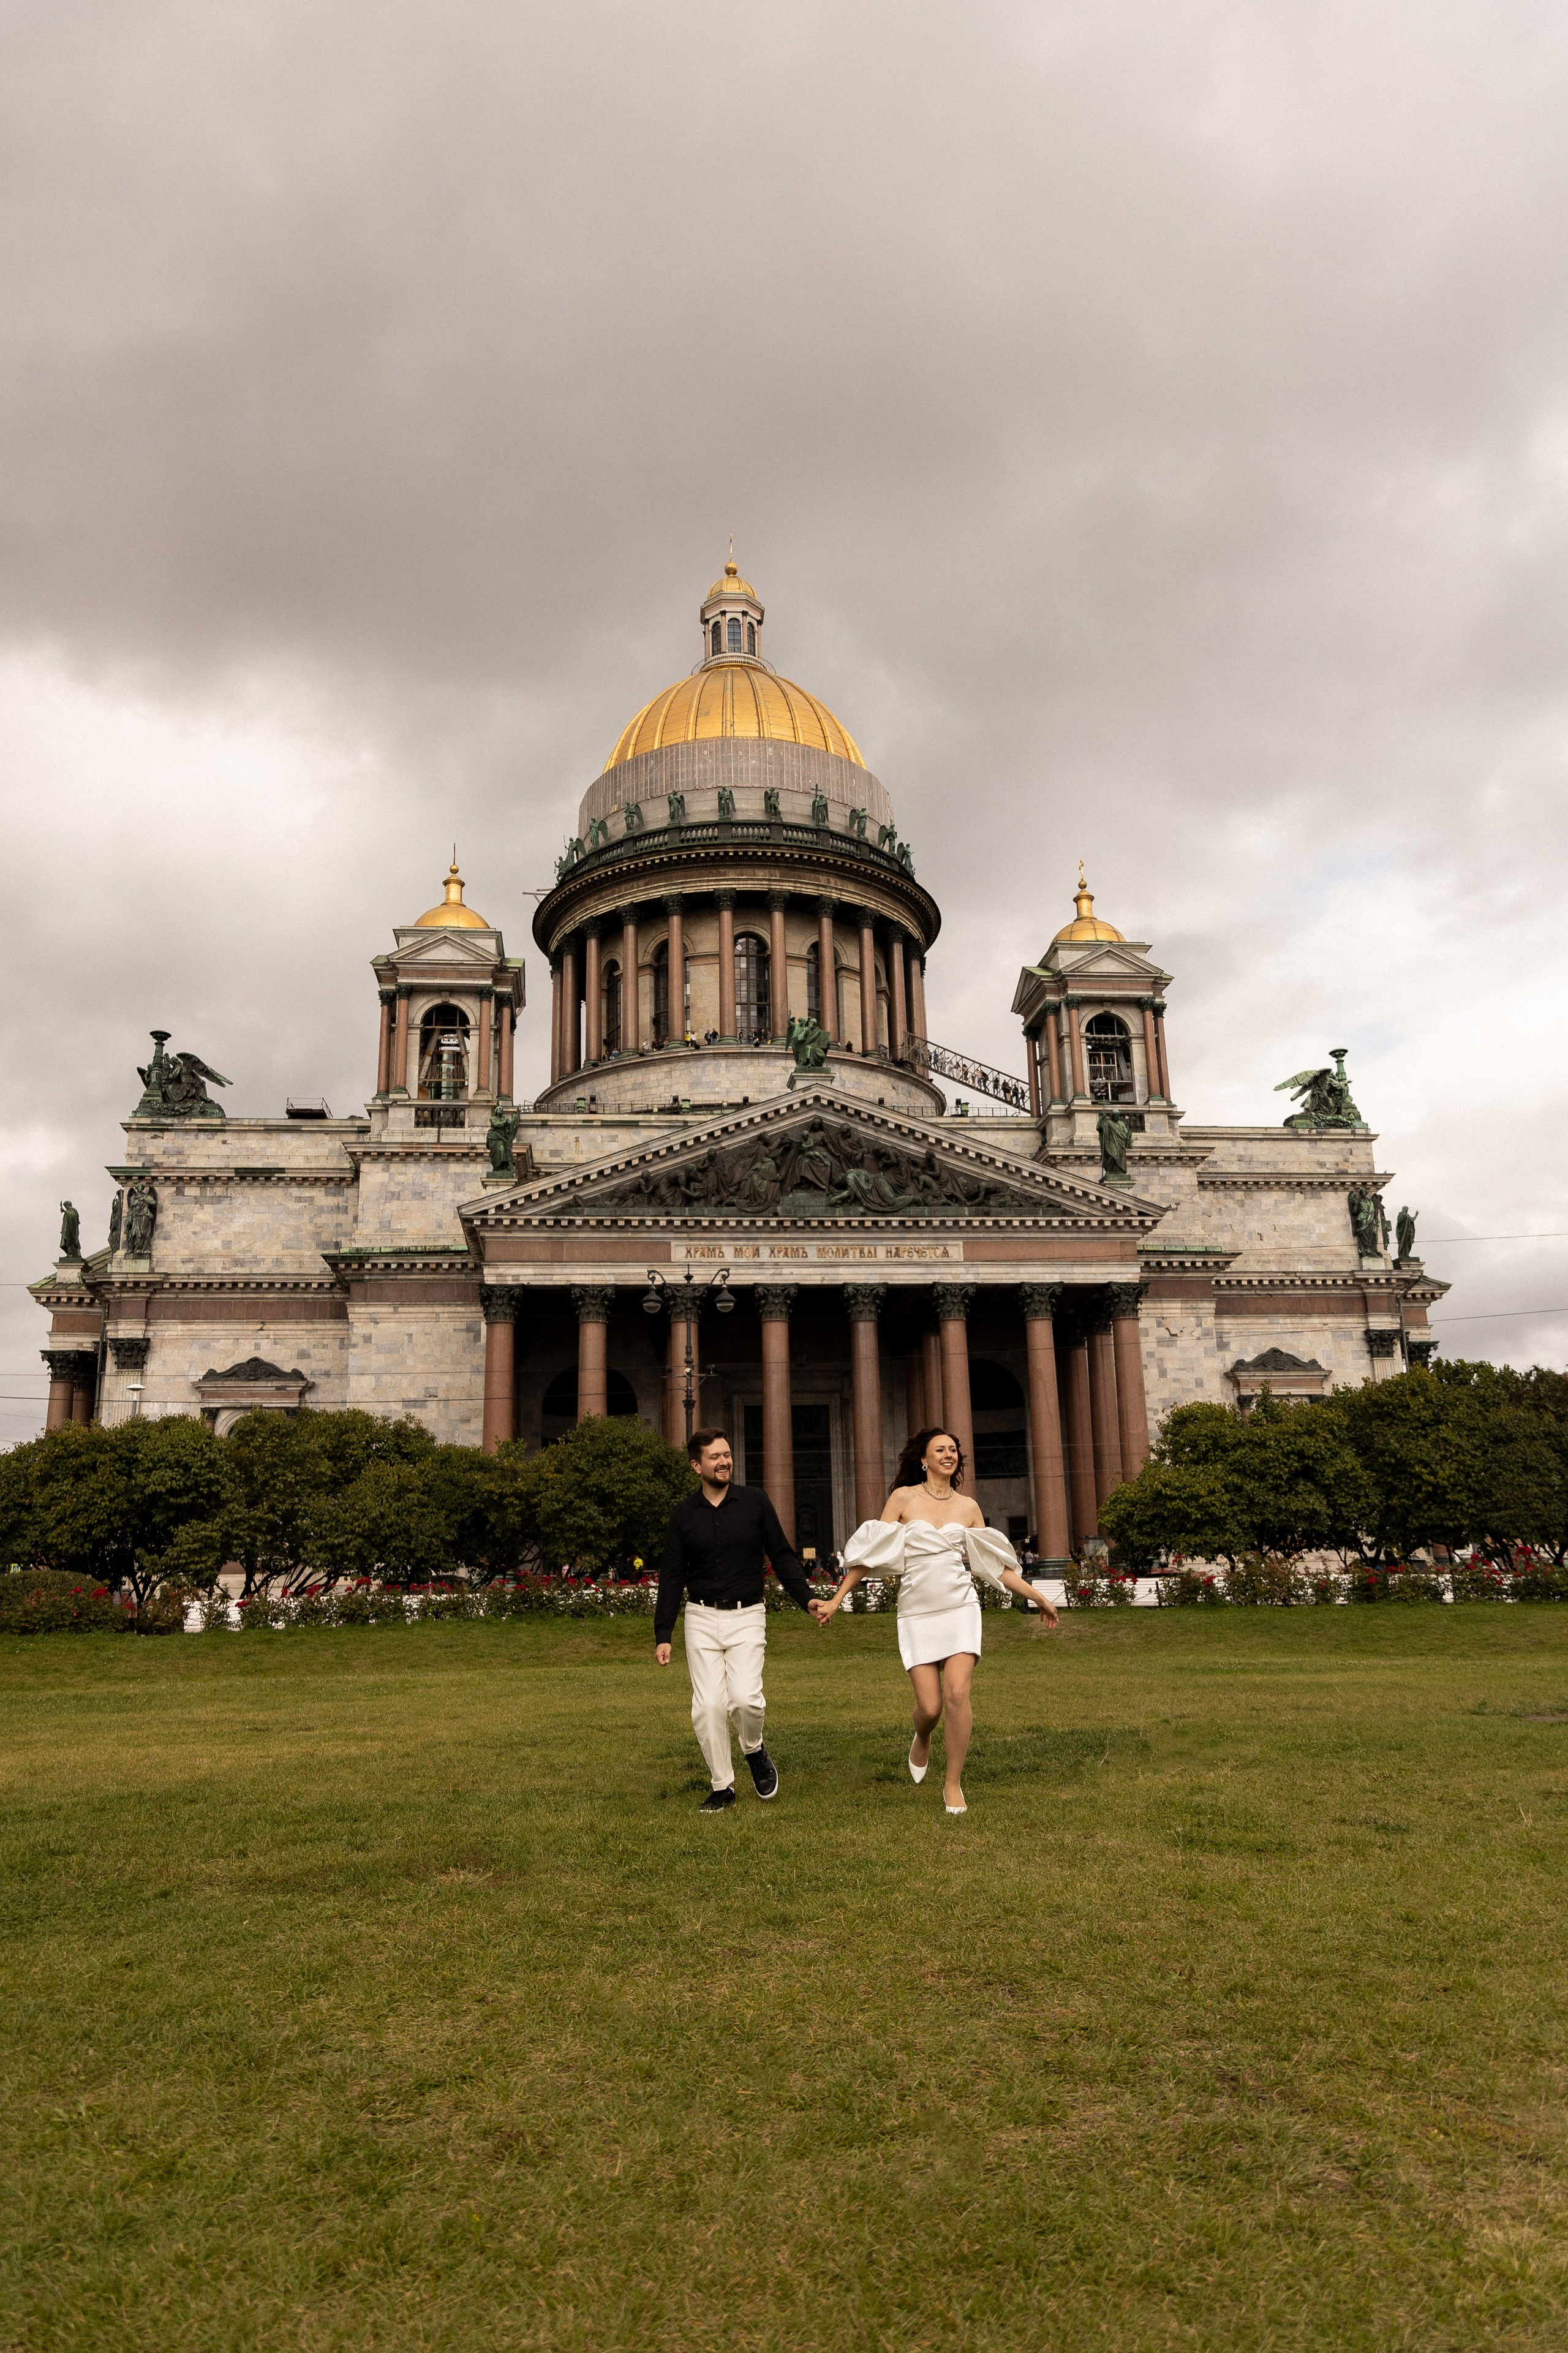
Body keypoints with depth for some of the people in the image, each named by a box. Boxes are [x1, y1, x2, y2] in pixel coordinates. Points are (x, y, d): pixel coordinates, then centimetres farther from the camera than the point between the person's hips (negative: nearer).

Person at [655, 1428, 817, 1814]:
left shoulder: (754, 1502, 0)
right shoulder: (684, 1515, 3)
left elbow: (782, 1556, 5)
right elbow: (672, 1577, 5)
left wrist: (806, 1598, -7)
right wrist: (663, 1635, 0)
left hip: (746, 1616, -1)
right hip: (701, 1618, 1)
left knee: (745, 1698, -17)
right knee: (708, 1706, -4)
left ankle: (755, 1751, 15)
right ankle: (722, 1787, 12)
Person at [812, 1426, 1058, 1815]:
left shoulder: (968, 1507, 9)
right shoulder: (903, 1498, 2)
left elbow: (994, 1564, 15)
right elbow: (871, 1553, 2)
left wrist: (1036, 1596, 14)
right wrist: (835, 1601, -1)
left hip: (960, 1607, 1)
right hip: (917, 1613, -1)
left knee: (957, 1694, -14)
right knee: (929, 1706, -6)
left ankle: (954, 1783, 6)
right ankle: (922, 1740, 32)